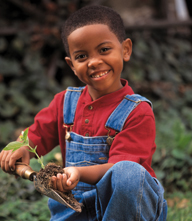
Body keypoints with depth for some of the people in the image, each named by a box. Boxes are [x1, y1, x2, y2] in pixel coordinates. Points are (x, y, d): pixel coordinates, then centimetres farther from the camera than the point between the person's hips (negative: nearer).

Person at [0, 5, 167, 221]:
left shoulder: (138, 112, -10)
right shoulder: (65, 102, 9)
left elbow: (121, 166, -18)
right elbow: (36, 137, 13)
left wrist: (80, 172, -37)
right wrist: (21, 149, -13)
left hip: (130, 203, -3)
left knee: (128, 173, -36)